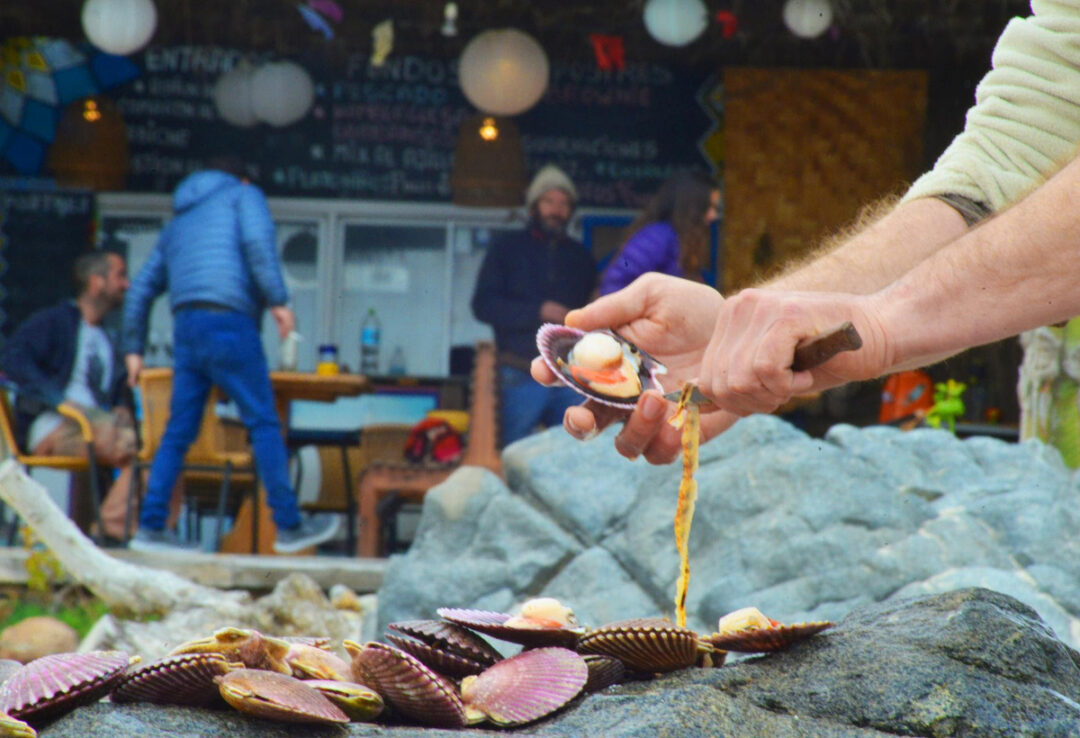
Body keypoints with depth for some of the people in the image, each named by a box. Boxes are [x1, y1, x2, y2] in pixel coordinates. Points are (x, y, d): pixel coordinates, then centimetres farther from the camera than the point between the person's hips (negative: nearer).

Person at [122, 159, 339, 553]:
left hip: (185, 327, 6)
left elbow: (140, 290, 27)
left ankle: (150, 527, 4)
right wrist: (278, 300, -14)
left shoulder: (179, 221, 30)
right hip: (228, 321, -6)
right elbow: (258, 241, -9)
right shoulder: (244, 194, 13)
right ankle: (289, 527, -1)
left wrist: (133, 348, 30)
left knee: (179, 432, 8)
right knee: (264, 424, -3)